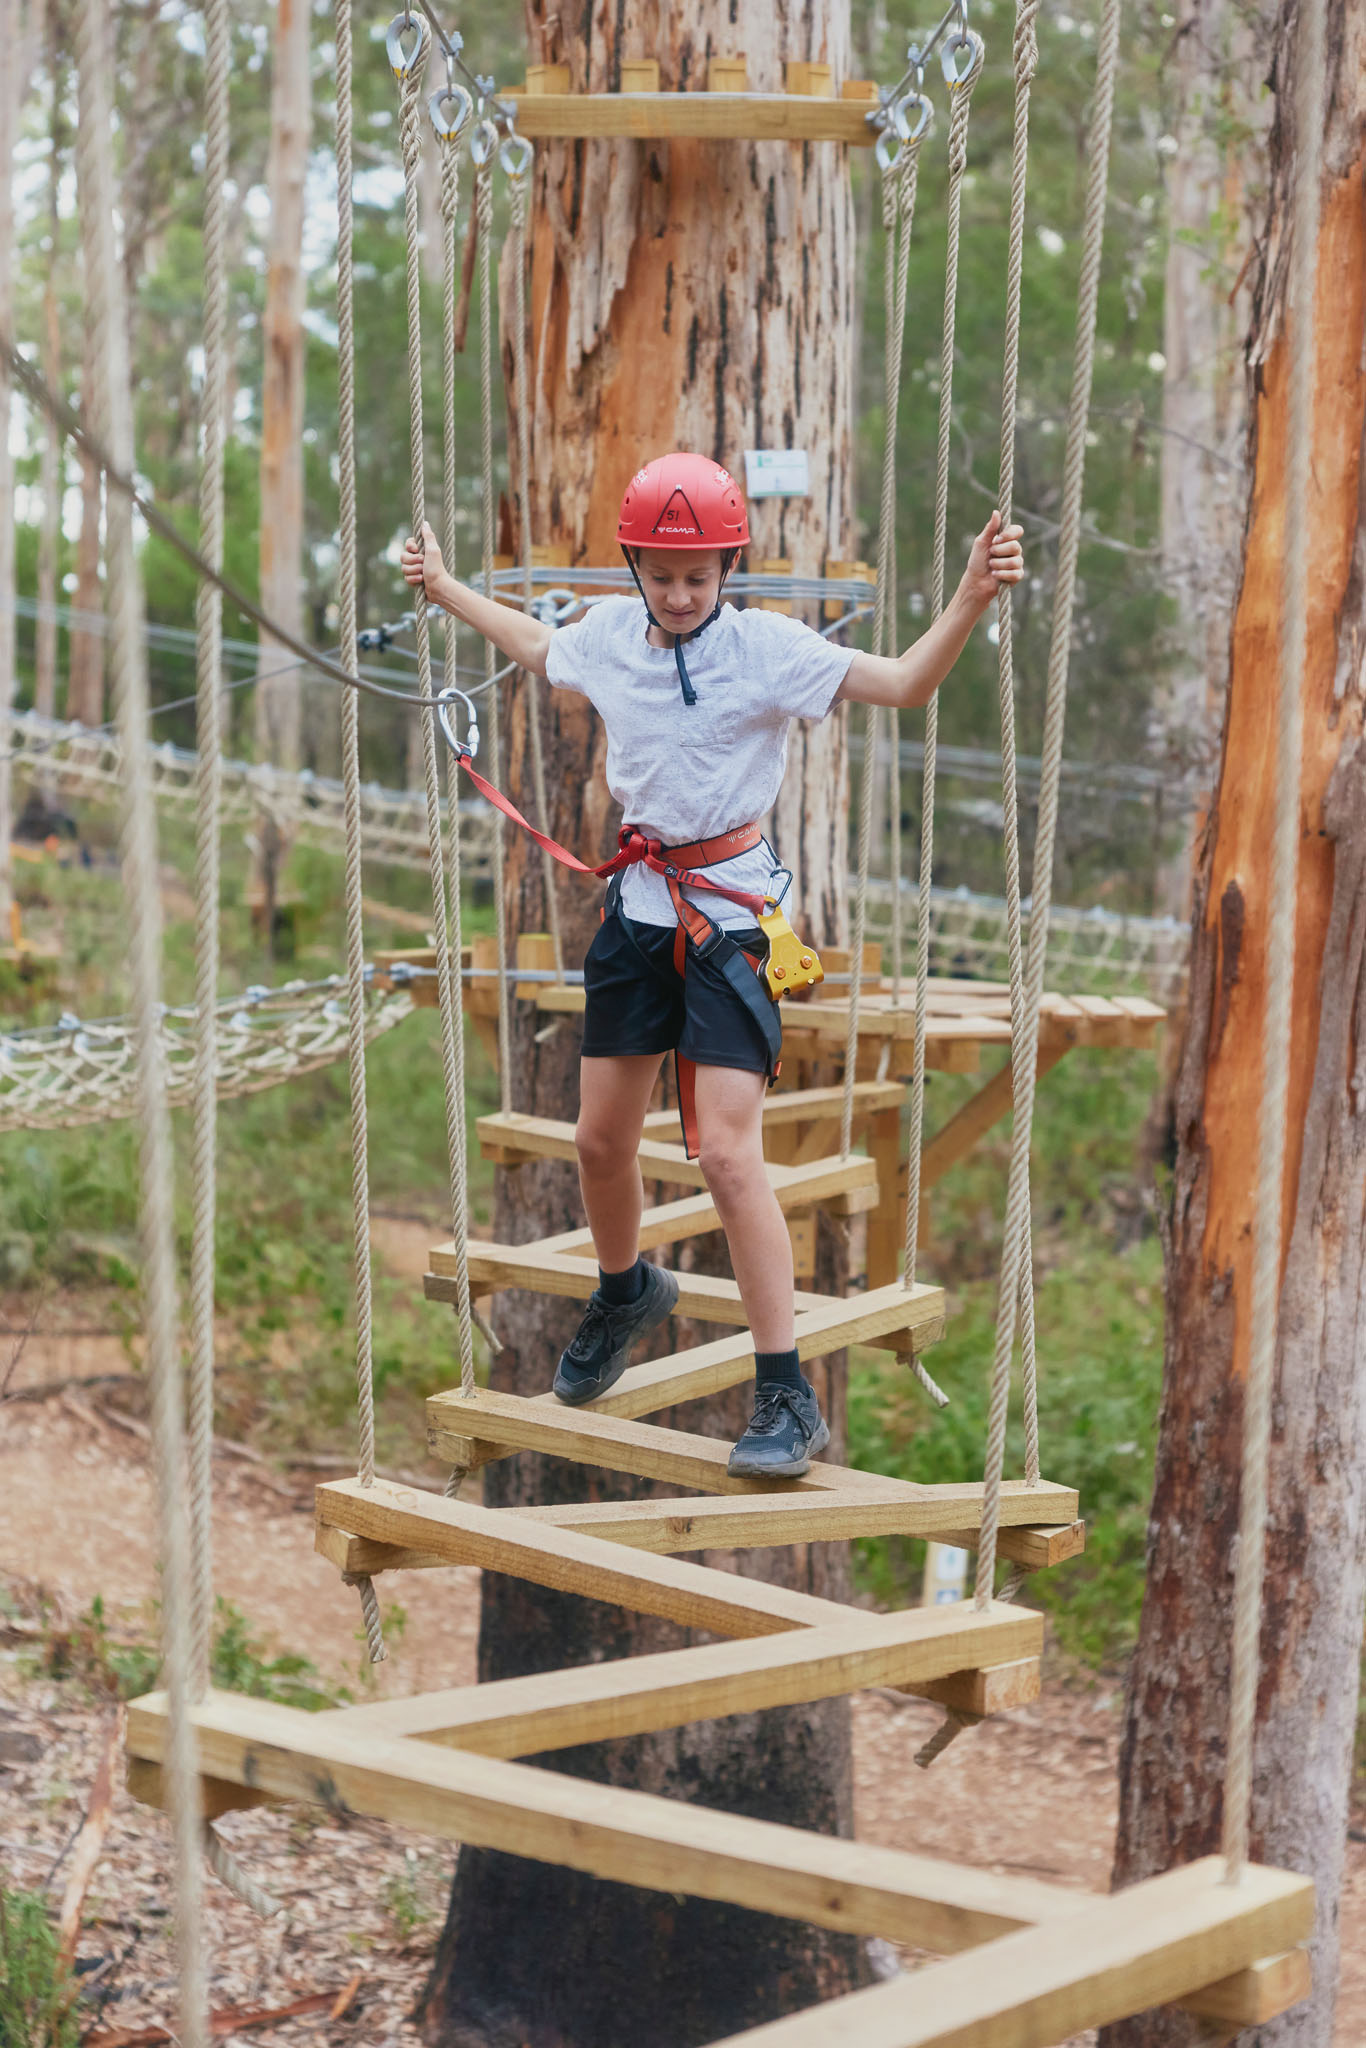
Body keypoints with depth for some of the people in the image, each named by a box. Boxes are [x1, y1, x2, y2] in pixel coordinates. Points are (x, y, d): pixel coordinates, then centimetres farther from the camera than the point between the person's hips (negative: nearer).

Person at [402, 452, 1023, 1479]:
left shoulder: (766, 646, -13)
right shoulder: (608, 633, 2)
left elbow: (904, 682, -19)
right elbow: (535, 645, 25)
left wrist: (971, 599, -35)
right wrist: (444, 586, 35)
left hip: (729, 908, -5)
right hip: (640, 901, 6)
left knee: (728, 1151, -15)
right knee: (602, 1137, 15)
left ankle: (789, 1399, -9)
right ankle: (625, 1289, 47)